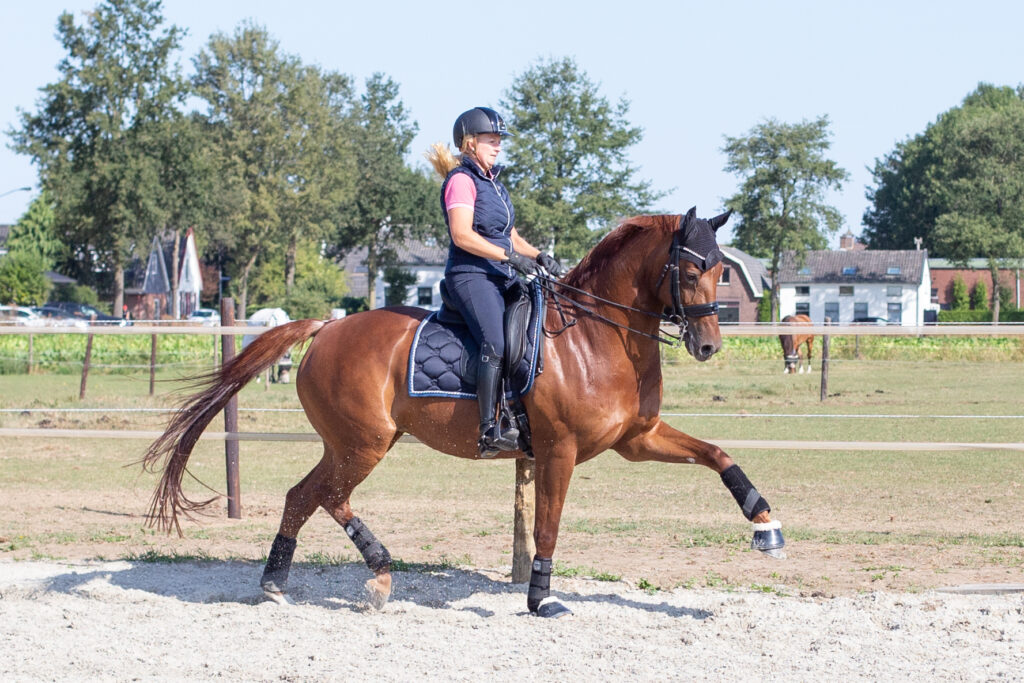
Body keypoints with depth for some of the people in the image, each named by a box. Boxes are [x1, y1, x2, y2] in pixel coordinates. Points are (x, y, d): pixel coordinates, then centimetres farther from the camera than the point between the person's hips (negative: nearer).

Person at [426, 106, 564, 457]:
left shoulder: (493, 183, 23)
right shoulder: (461, 180, -5)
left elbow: (511, 237, 26)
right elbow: (462, 235, -17)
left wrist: (538, 256, 7)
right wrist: (510, 256, -21)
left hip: (503, 279, 10)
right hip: (471, 275, -10)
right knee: (496, 343, -28)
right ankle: (490, 431, -34)